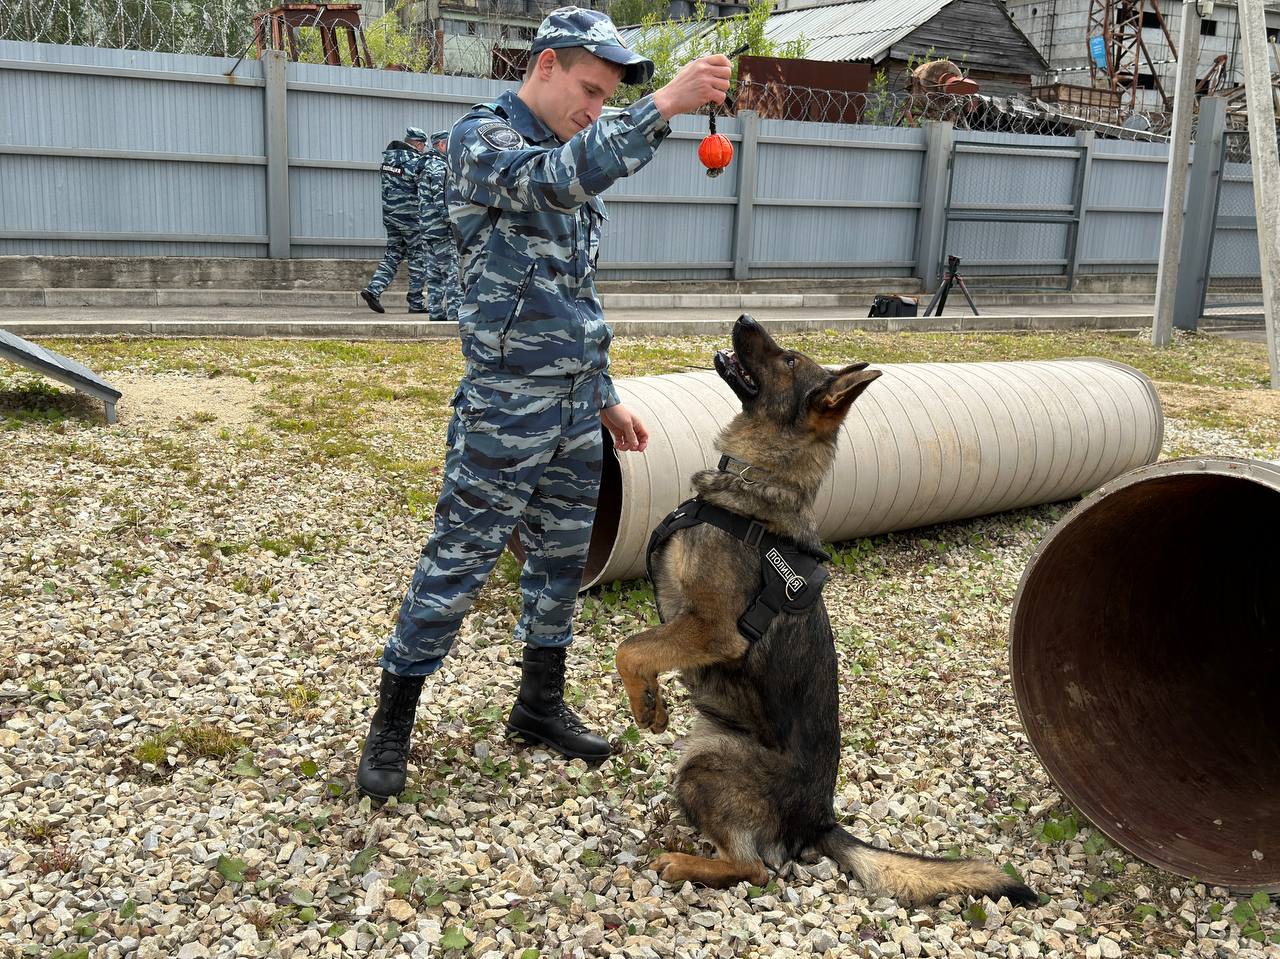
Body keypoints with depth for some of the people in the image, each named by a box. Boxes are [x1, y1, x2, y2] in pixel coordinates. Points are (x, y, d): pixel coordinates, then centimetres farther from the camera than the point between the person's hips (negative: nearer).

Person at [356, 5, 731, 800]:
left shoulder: (571, 161, 15)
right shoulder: (482, 137, -9)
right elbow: (556, 178, -33)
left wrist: (608, 396, 19)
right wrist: (664, 106, -36)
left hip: (577, 404, 8)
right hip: (507, 406, -8)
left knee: (563, 557, 14)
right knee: (459, 562, -1)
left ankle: (541, 703, 30)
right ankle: (393, 726, 12)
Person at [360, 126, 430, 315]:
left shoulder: (388, 156, 9)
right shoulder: (416, 161, -15)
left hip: (389, 214, 7)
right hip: (410, 216, -7)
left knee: (393, 254, 15)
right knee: (418, 258, 3)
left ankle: (373, 289, 1)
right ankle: (416, 303, 5)